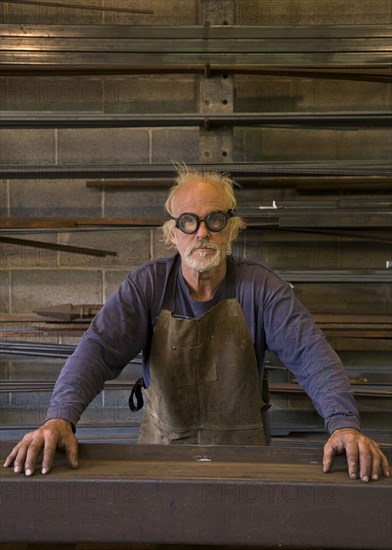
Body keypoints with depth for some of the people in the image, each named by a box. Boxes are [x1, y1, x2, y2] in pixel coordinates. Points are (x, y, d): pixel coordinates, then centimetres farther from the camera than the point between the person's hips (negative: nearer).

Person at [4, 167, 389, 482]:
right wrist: (60, 418, -33)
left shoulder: (260, 287, -5)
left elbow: (310, 353, -14)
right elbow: (98, 348, -15)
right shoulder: (147, 285, -4)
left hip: (242, 453, 0)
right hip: (162, 449, 1)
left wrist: (344, 423, -32)